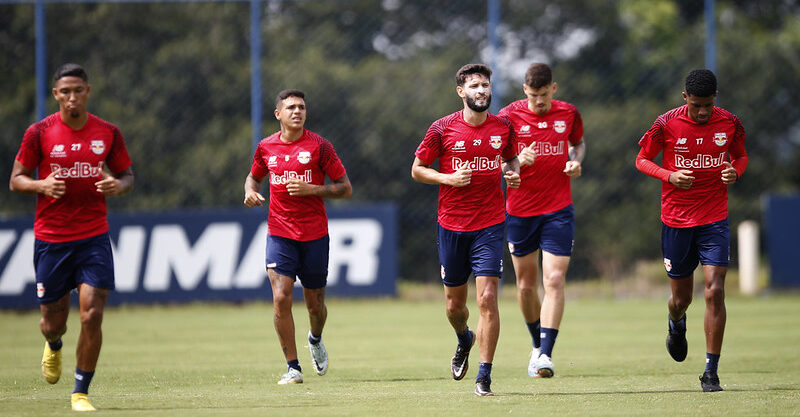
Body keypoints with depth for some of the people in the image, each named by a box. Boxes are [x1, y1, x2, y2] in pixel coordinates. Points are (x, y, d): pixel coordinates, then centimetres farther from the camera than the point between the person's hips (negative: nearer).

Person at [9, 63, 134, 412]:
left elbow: (127, 176, 13)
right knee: (53, 322, 5)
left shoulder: (108, 133, 3)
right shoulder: (39, 133, -2)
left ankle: (81, 393, 1)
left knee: (92, 315, -13)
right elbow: (16, 180, 3)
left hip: (94, 237, 1)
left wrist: (118, 185, -11)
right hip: (50, 239, 0)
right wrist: (41, 185, -18)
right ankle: (54, 346, 44)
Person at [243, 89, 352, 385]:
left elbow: (345, 189, -2)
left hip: (315, 236, -1)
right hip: (280, 234, 1)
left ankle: (316, 340, 42)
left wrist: (311, 189, -16)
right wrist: (251, 191, 1)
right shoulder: (266, 147, 5)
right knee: (281, 299, -14)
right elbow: (254, 176, 24)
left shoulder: (319, 146, -4)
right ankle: (293, 368, -5)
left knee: (315, 305, 7)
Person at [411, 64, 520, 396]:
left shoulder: (503, 128, 2)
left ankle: (484, 376, -7)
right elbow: (417, 170, 3)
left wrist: (513, 173, -1)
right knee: (454, 304, 9)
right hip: (452, 227, 0)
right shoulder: (442, 129, -4)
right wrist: (449, 178, -13)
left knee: (487, 297, -13)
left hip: (490, 225, 0)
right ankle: (464, 340, 45)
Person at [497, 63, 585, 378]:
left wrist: (576, 161, -1)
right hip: (520, 210, 0)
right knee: (526, 285, 8)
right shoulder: (509, 116, -6)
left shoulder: (568, 114, 1)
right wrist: (518, 161, -22)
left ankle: (546, 354, -15)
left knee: (554, 280, -13)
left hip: (558, 210, 0)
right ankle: (537, 344, 31)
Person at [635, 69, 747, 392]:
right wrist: (669, 176, -15)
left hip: (715, 220, 0)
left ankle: (711, 372, -8)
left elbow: (741, 156, 15)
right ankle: (676, 326, 48)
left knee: (715, 291, -13)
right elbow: (642, 160, 3)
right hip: (676, 219, 0)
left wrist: (735, 172, -8)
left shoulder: (729, 123, -2)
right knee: (681, 298, 9)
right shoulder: (666, 124, -7)